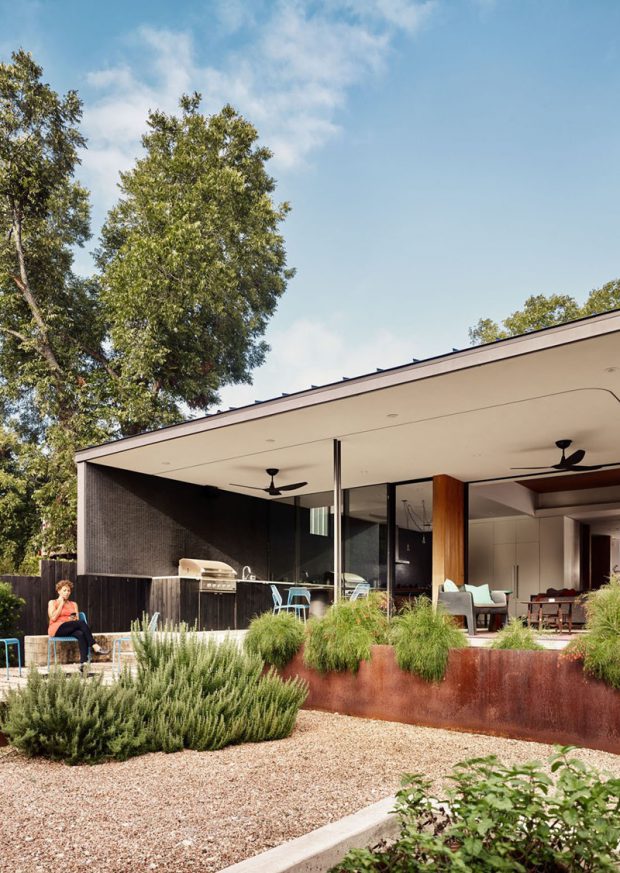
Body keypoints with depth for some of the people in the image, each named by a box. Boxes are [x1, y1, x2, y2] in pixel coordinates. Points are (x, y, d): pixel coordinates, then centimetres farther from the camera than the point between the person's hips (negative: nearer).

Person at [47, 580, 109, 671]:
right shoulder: (52, 603, 14)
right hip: (57, 629, -4)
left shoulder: (73, 604, 25)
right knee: (81, 623, -32)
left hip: (71, 630, 4)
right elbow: (53, 618, -4)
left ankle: (83, 663, -48)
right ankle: (95, 647, -39)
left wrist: (74, 619, -10)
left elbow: (77, 619, 13)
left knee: (81, 634, -35)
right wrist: (61, 604, 1)